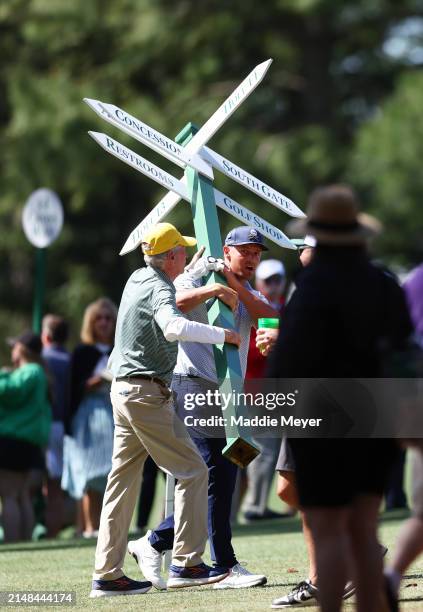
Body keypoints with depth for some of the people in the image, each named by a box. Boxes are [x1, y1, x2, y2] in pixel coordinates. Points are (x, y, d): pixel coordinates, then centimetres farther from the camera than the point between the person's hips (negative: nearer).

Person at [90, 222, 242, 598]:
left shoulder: (138, 279, 14)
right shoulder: (159, 288, -14)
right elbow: (173, 327, -35)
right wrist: (223, 335, -28)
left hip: (123, 390, 10)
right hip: (147, 393, -10)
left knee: (123, 479, 8)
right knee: (192, 472, -5)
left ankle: (107, 575, 8)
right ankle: (186, 564, -9)